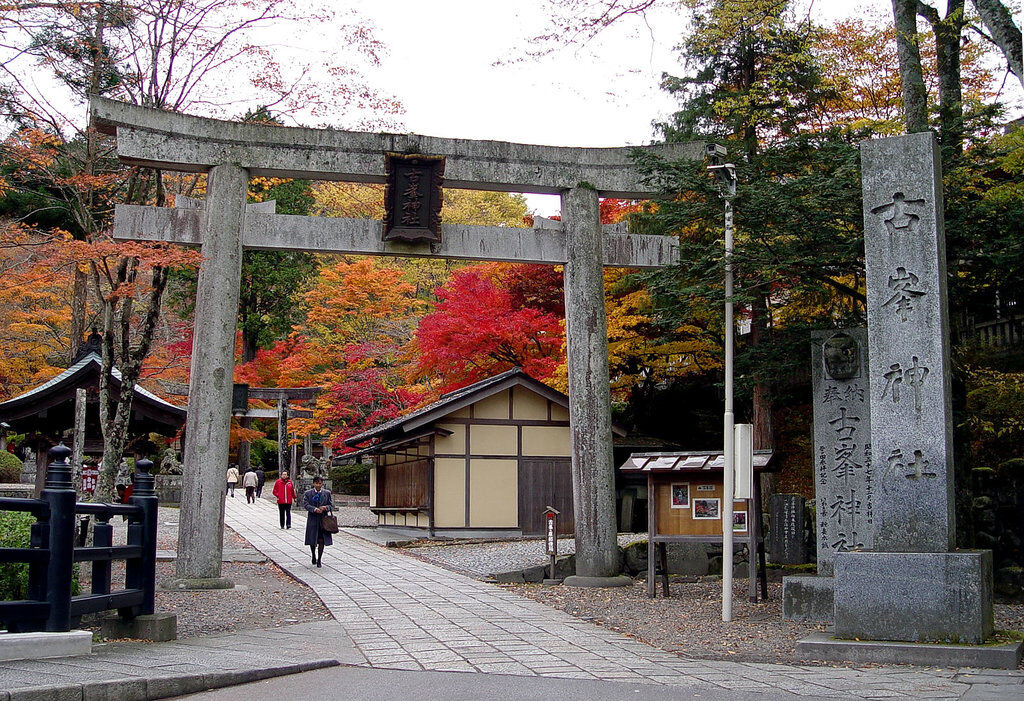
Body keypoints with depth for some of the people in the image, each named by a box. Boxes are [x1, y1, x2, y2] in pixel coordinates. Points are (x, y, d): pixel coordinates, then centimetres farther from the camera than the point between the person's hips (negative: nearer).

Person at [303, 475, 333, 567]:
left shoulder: (327, 493, 7)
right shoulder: (308, 493, 2)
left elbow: (330, 505, 8)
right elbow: (305, 504, -9)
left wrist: (325, 507, -15)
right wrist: (314, 509, -25)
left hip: (323, 519, 0)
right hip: (312, 519, 0)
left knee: (321, 540, -4)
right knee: (312, 540, 9)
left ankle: (319, 560, 5)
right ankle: (313, 556, 34)